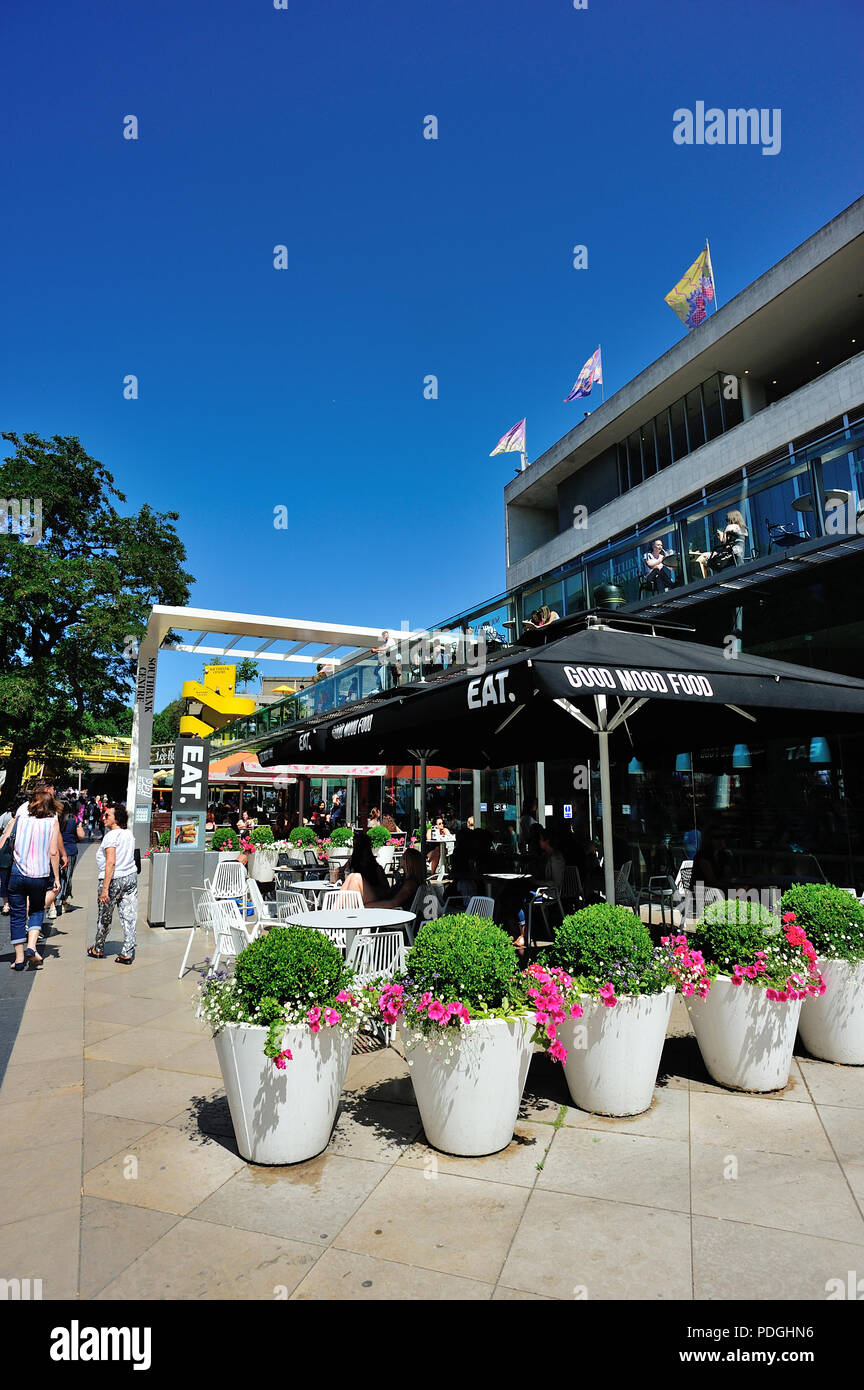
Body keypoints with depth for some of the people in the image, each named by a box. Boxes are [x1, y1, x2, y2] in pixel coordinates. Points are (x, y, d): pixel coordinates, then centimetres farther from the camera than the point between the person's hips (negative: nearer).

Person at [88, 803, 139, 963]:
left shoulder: (111, 836, -15)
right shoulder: (129, 834, 8)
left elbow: (111, 863, -22)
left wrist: (105, 888, -21)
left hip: (114, 879, -7)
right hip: (131, 877, 7)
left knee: (104, 917, 12)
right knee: (129, 917, 5)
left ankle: (98, 949, 29)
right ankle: (127, 953, 7)